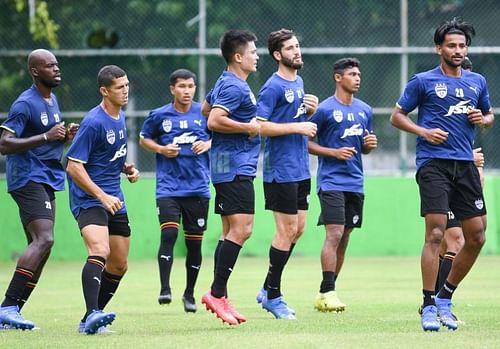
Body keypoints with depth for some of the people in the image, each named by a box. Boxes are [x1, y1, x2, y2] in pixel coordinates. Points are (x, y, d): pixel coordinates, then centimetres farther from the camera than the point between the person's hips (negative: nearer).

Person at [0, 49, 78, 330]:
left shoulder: (53, 100, 16)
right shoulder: (25, 104, -12)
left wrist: (66, 136, 6)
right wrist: (46, 137, -22)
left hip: (47, 182, 10)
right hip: (28, 179, -10)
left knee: (40, 246, 7)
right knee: (44, 239, -23)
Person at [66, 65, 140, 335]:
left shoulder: (120, 116, 11)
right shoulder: (94, 122, -16)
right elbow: (74, 166, -18)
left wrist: (127, 168, 8)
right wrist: (102, 196, -24)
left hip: (114, 199, 9)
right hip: (89, 199, -9)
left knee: (119, 266, 10)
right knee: (100, 252, -30)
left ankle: (89, 321, 19)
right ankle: (93, 314, -43)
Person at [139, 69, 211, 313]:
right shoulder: (159, 115, 1)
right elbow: (144, 138, 14)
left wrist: (208, 144, -6)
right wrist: (161, 149, -4)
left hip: (198, 189, 2)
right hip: (169, 187, -2)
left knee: (194, 241, 6)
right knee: (169, 233, -18)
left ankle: (189, 293, 20)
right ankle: (165, 289, -15)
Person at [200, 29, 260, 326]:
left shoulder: (227, 84, 17)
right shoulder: (235, 87, -15)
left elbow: (206, 109, 31)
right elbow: (214, 121, -25)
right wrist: (248, 128, -16)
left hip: (232, 167, 11)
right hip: (235, 167, -11)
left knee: (231, 232, 10)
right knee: (241, 230, -14)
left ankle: (220, 298, 10)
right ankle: (217, 293, -15)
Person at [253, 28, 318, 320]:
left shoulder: (299, 83, 14)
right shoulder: (273, 87, -13)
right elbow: (260, 126, -19)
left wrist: (310, 110, 4)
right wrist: (297, 127, -20)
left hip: (301, 169, 9)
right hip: (282, 170, -9)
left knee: (297, 229, 10)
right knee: (288, 230, -6)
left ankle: (268, 290, 19)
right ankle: (273, 296, 3)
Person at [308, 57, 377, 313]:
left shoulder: (365, 110, 13)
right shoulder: (325, 109, -6)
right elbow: (306, 142, -4)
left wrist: (370, 144, 0)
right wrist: (334, 152, -15)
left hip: (355, 183, 7)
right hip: (331, 182, -7)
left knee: (344, 237, 7)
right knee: (334, 234, -15)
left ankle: (328, 291, 14)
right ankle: (326, 292, -16)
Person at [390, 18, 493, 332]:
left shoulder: (478, 82, 14)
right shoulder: (423, 82, 1)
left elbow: (489, 116, 27)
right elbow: (397, 116, 6)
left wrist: (483, 119, 3)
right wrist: (423, 131, -10)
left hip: (466, 164, 5)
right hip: (434, 163, -5)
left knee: (477, 237, 2)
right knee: (436, 233, -14)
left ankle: (445, 298, 18)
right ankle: (429, 307, -10)